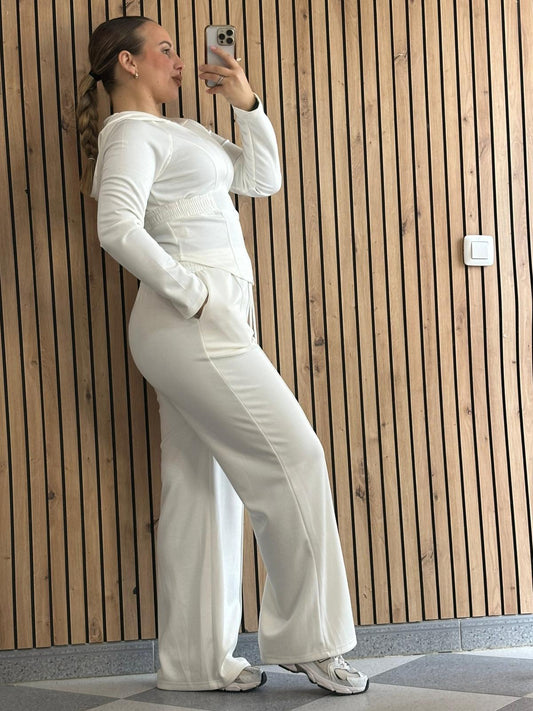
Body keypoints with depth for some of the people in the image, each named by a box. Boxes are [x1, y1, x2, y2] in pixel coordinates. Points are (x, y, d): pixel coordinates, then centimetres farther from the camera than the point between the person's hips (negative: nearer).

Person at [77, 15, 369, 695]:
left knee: (200, 489, 9)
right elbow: (118, 229, -23)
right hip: (192, 327, -9)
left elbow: (263, 177, 23)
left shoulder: (180, 132, 22)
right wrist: (197, 296, -20)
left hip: (203, 327, 9)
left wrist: (247, 103, 11)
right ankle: (306, 639, 2)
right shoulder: (131, 134, -7)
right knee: (294, 459, -7)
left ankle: (197, 660, 16)